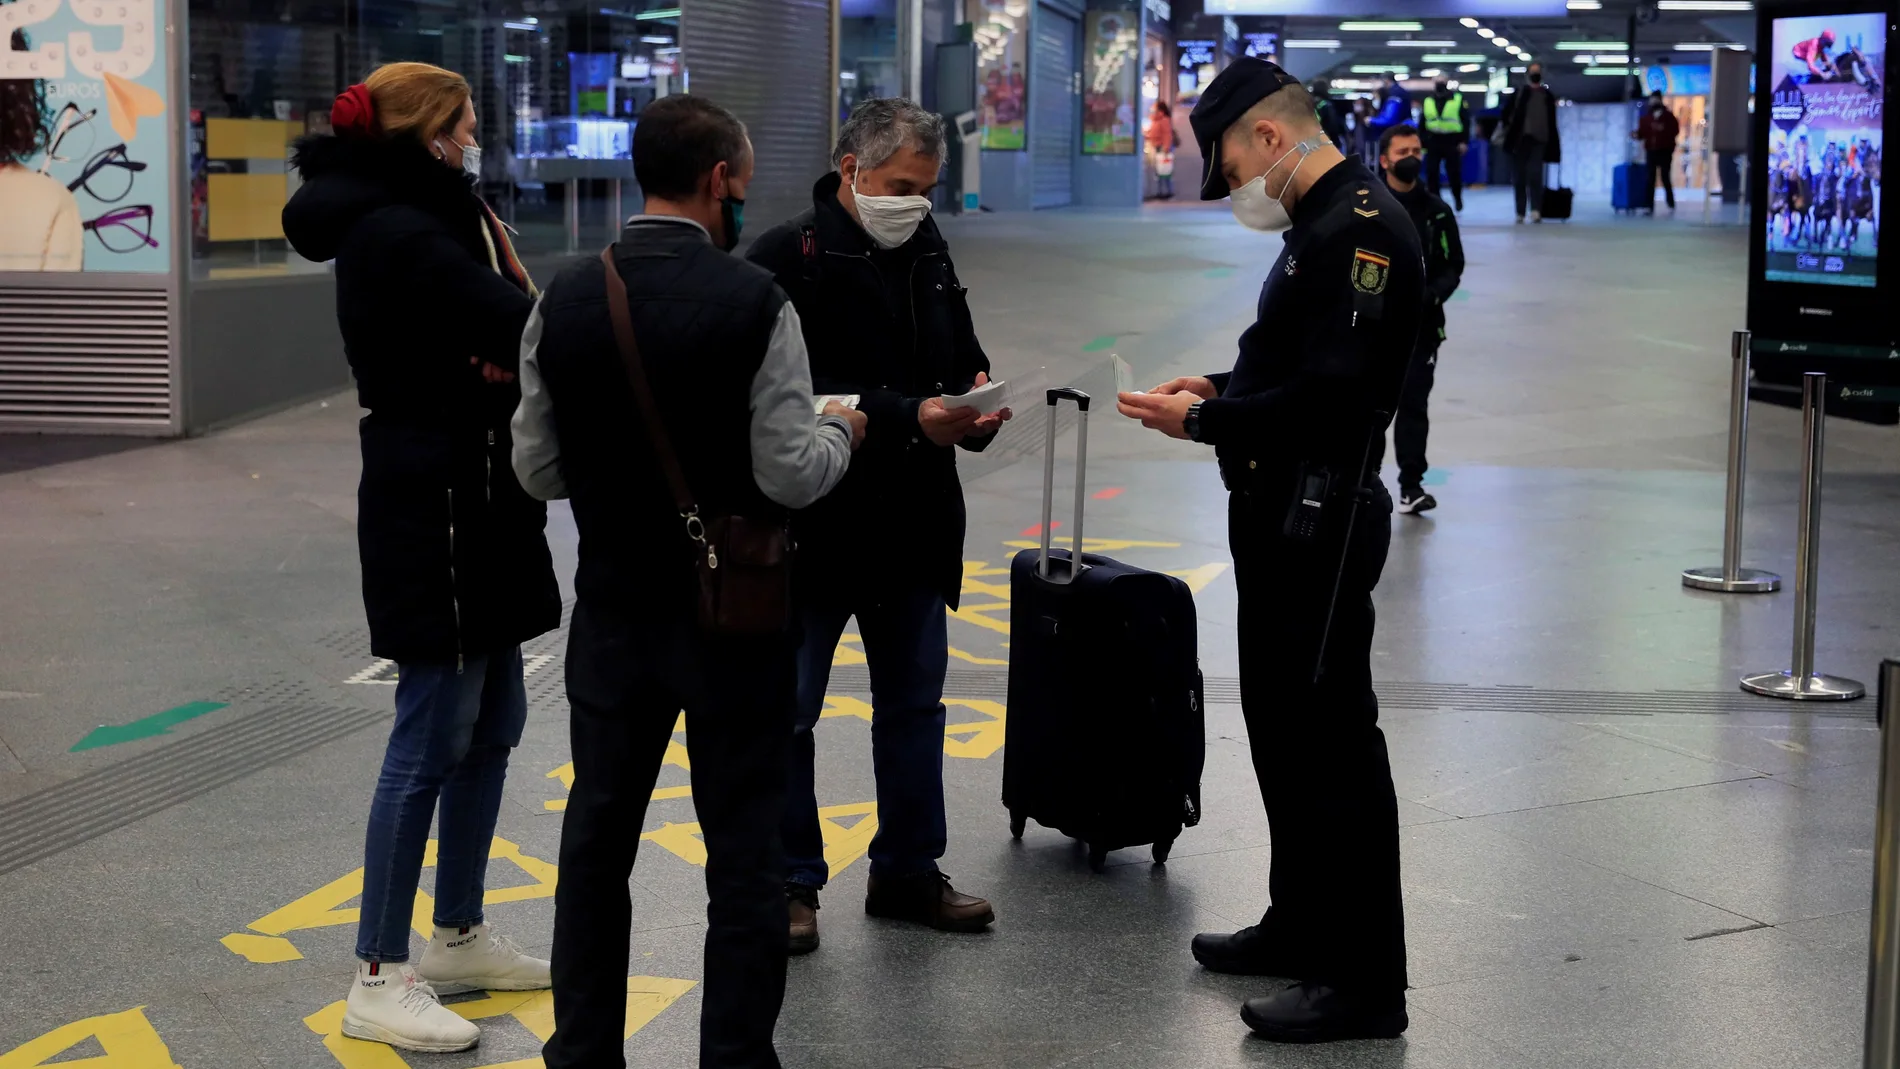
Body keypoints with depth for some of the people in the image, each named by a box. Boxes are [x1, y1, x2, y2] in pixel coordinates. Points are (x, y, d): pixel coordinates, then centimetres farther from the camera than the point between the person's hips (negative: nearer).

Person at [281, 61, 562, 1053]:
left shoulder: (427, 220, 14)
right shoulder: (398, 235, -18)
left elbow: (502, 327, 8)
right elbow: (523, 323, -25)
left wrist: (512, 345, -12)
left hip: (473, 498, 10)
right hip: (436, 501, -10)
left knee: (493, 720, 16)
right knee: (432, 737, -5)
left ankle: (459, 937, 29)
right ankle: (379, 979, 3)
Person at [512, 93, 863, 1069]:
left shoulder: (563, 302, -4)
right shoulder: (755, 304, -16)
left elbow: (538, 470, 1)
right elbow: (791, 475, -16)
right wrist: (841, 432, 4)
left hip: (613, 611, 4)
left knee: (596, 840, 15)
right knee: (744, 853, 7)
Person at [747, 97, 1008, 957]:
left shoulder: (928, 256, 10)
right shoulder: (787, 258, -13)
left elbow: (962, 361, 19)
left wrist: (975, 407, -5)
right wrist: (907, 417, -26)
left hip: (913, 523, 7)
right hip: (813, 523, -7)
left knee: (913, 701, 15)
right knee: (786, 713, 4)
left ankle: (909, 871, 28)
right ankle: (788, 882, 16)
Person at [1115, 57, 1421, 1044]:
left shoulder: (1361, 228, -19)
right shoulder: (1320, 224, 15)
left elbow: (1334, 391, -26)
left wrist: (1205, 423, -18)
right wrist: (1222, 391, 10)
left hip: (1320, 520, -11)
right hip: (1283, 516, 11)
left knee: (1333, 740, -6)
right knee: (1281, 726, 19)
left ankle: (1365, 981, 1)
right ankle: (1301, 927, 34)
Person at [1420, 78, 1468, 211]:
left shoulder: (1458, 99, 1)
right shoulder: (1427, 102, 11)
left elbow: (1465, 121, -1)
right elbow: (1422, 125, 14)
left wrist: (1464, 141, -9)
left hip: (1452, 141, -3)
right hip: (1432, 141, 3)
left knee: (1454, 173, 1)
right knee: (1431, 173, -1)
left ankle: (1458, 198, 24)